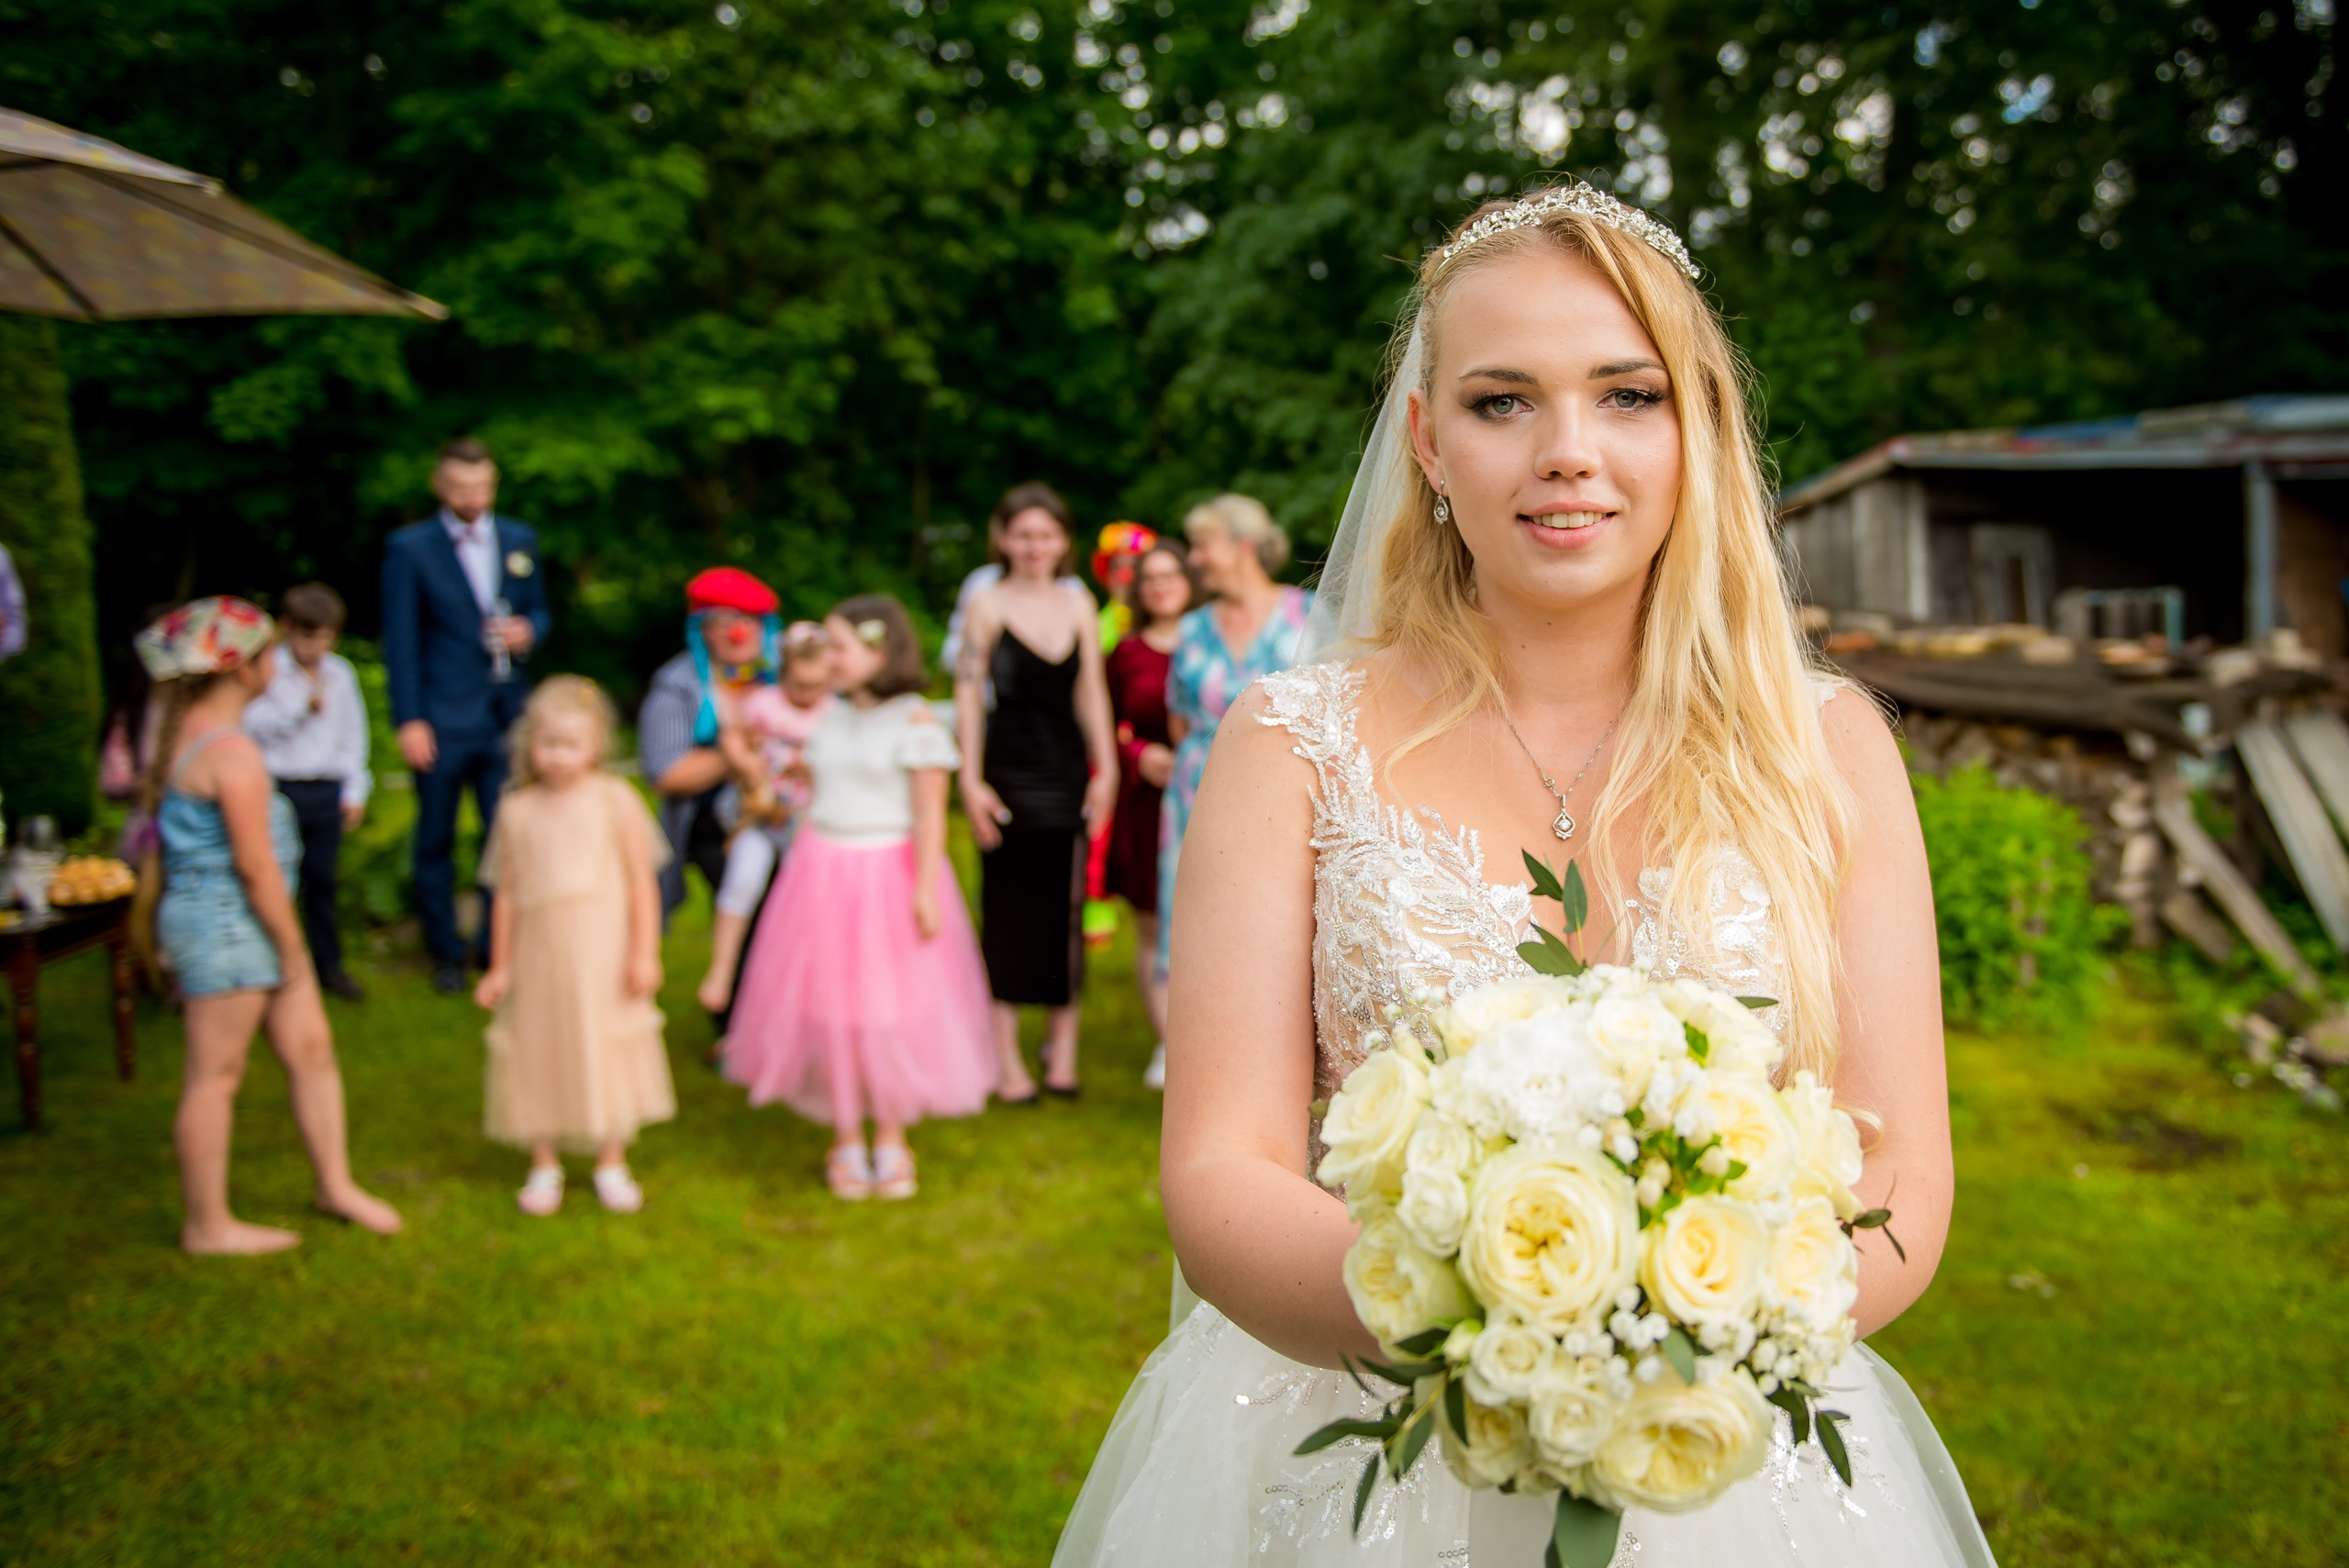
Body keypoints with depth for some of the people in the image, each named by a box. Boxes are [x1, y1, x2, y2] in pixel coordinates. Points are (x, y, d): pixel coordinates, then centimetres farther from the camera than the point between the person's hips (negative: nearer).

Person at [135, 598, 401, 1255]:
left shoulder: (186, 728, 10)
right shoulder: (232, 751, -21)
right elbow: (255, 866, -22)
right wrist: (292, 949, -13)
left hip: (216, 918, 10)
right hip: (224, 922, -10)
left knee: (311, 1046, 15)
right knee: (217, 1074, 2)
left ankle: (335, 1183, 26)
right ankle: (207, 1225, 15)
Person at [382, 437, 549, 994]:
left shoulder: (520, 540, 9)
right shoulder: (410, 548, -2)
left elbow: (538, 610, 19)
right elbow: (400, 641, -4)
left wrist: (527, 630, -6)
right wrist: (407, 720, -10)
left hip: (505, 714, 3)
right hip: (441, 719, -3)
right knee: (436, 842, 7)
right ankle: (446, 952, 21)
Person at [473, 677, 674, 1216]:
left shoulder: (615, 801, -4)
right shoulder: (518, 811, 1)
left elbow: (641, 883, -4)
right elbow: (506, 893, 6)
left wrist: (644, 953, -8)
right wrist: (500, 967, 7)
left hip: (604, 955, -1)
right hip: (540, 953, 2)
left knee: (608, 1053, 7)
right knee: (540, 1055, 9)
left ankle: (611, 1165, 24)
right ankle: (544, 1166, 27)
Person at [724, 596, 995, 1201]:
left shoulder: (915, 720, -10)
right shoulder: (828, 719, 9)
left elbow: (930, 814, -13)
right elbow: (813, 799, 14)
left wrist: (926, 890, -16)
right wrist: (801, 869, 12)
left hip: (890, 874, -5)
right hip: (823, 875, 5)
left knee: (893, 1011, 3)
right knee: (829, 1009, 6)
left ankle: (892, 1139, 19)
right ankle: (846, 1140, 20)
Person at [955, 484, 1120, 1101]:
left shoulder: (1080, 605, 9)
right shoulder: (987, 606, -1)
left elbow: (1092, 691, 10)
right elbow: (969, 693, -3)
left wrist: (1106, 768, 5)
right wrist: (970, 780, -8)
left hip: (1068, 773, 3)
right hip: (1010, 773, -3)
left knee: (1065, 907, 6)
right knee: (1006, 909, 1)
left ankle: (1063, 1044, 18)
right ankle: (1007, 1056, 11)